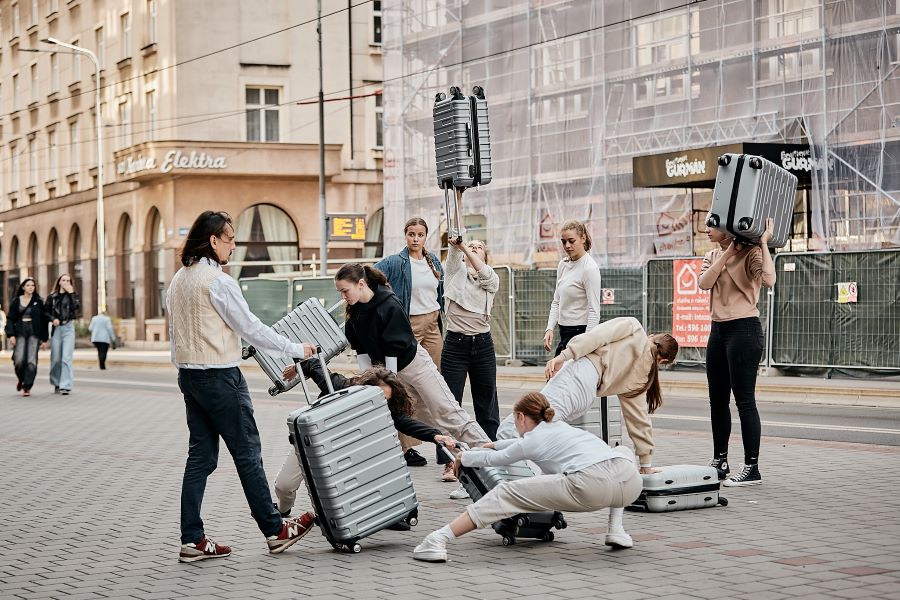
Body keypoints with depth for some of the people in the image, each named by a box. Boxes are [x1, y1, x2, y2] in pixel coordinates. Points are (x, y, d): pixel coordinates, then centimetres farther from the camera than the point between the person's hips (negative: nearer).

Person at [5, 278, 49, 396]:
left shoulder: (38, 302, 7)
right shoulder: (16, 301, 8)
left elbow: (43, 321, 8)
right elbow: (10, 319, 5)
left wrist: (44, 339, 5)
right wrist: (11, 335, -8)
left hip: (34, 333, 0)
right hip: (20, 333, 0)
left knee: (31, 361, -10)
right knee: (19, 360, -11)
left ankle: (27, 387, -4)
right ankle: (21, 379, 18)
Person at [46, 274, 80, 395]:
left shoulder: (72, 295, 7)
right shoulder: (52, 297, 8)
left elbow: (77, 308, -11)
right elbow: (45, 312, 8)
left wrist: (71, 293, -11)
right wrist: (52, 319, -10)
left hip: (68, 328, -2)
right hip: (56, 328, 2)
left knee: (66, 358, -12)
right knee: (56, 359, 5)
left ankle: (65, 386, -15)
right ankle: (56, 384, 24)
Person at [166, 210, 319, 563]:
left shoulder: (178, 280, 12)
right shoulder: (218, 281, -15)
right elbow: (251, 328, -13)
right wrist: (297, 350, -5)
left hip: (189, 374, 8)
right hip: (219, 376, -8)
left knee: (201, 456, 9)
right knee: (247, 452, 0)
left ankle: (192, 540, 6)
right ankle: (275, 531, 8)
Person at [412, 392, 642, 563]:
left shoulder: (532, 440, 19)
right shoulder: (560, 427, 38)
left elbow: (493, 459, 36)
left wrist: (464, 457, 55)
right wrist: (496, 444, 73)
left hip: (592, 485, -6)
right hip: (632, 482, 6)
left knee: (506, 494, 4)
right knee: (622, 452, 43)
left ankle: (439, 539, -7)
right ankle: (617, 530, 29)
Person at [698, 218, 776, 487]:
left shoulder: (750, 254, -9)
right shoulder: (713, 256, 13)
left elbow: (769, 280, -28)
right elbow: (704, 283, -6)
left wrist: (764, 244, -23)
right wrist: (727, 254, -12)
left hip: (744, 330, -8)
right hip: (718, 330, 8)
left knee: (744, 400, -8)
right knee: (717, 400, 13)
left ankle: (752, 468, -4)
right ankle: (720, 462, 23)